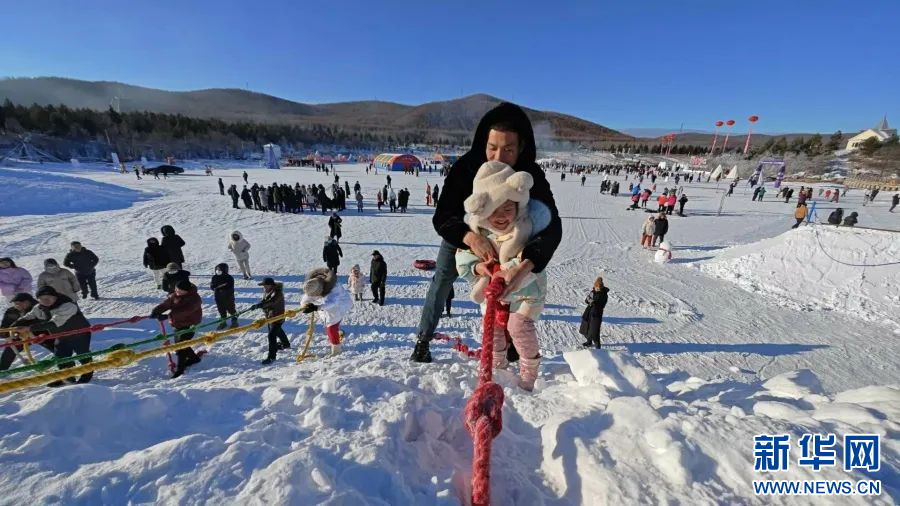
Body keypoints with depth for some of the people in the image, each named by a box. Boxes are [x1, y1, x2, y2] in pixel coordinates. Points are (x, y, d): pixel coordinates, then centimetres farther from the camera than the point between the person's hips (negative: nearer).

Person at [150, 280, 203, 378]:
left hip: (189, 325, -8)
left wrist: (168, 316, -42)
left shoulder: (194, 299, -23)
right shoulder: (175, 295, 1)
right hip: (178, 324, 8)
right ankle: (194, 357, 39)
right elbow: (166, 303, -10)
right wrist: (156, 310, -29)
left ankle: (179, 368, 3)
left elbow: (183, 311, -35)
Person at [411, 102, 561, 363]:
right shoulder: (465, 166, -36)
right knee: (442, 281, 3)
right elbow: (441, 217, -39)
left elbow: (552, 227, -44)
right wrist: (470, 236, -60)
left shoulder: (532, 176, -35)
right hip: (461, 234, 0)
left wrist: (525, 265, -62)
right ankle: (423, 340, 20)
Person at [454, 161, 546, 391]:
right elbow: (463, 259, -14)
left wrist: (514, 270, -53)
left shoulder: (527, 228, -28)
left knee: (519, 325, -14)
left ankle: (528, 373, 10)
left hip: (526, 289, -4)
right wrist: (477, 267, -34)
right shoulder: (476, 230, -17)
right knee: (492, 325, 11)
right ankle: (497, 364, 37)